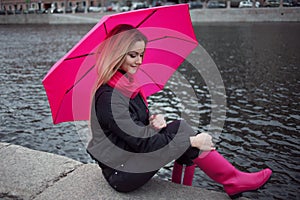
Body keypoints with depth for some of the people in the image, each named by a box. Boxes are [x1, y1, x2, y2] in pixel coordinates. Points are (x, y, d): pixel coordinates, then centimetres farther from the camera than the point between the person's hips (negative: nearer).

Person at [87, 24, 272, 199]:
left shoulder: (127, 83, 5)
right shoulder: (109, 97, -24)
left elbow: (140, 120, 12)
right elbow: (141, 142, -26)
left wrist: (154, 119, -13)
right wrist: (193, 141, -23)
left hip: (131, 158, 8)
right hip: (122, 175, -8)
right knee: (179, 129, -20)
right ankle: (234, 181, -7)